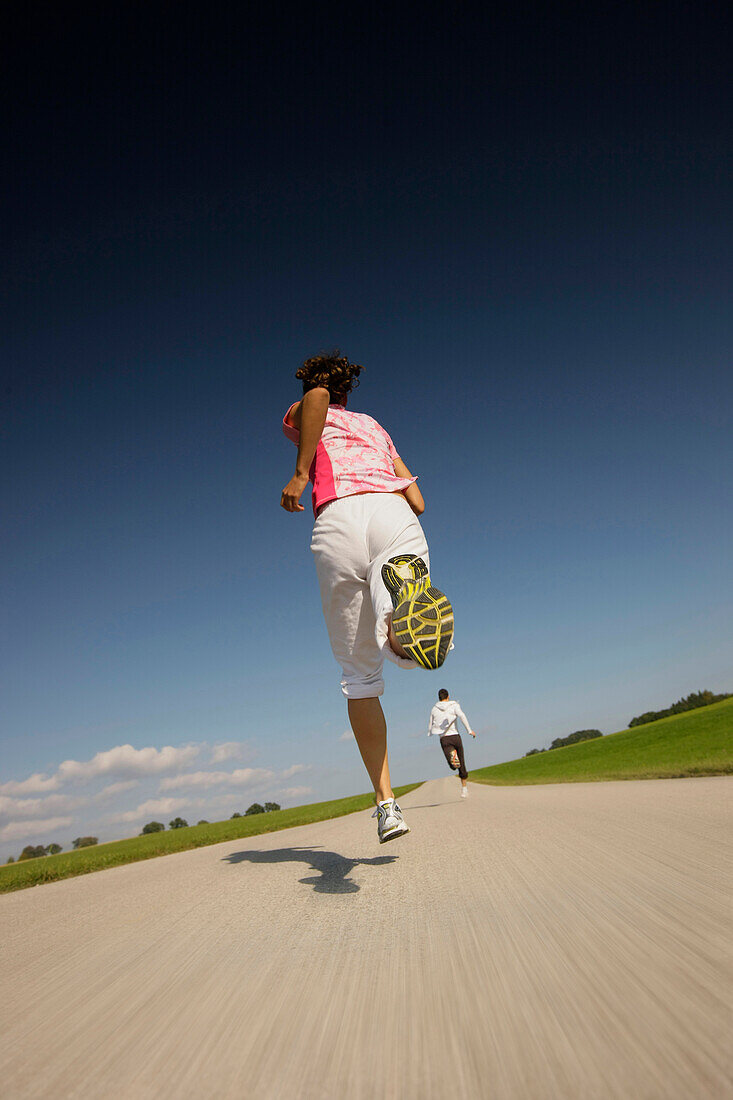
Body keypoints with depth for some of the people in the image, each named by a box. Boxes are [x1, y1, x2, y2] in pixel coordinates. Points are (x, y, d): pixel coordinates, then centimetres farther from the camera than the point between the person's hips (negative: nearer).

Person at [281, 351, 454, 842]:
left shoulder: (301, 417, 26)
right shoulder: (375, 428, 36)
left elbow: (316, 397, -2)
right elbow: (418, 501, 29)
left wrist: (300, 474, 1)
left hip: (338, 521, -2)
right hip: (396, 515, 2)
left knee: (360, 676, 9)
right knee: (406, 638, -21)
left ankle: (386, 804, 11)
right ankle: (401, 602, -59)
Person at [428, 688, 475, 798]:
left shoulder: (434, 709, 13)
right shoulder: (454, 705, 6)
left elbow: (430, 726, 19)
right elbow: (461, 715, -15)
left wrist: (430, 734, 41)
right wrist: (469, 730, -16)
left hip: (444, 739, 0)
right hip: (455, 736, 0)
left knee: (453, 766, -9)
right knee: (461, 764, 15)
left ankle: (452, 754, -44)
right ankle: (464, 789, 19)